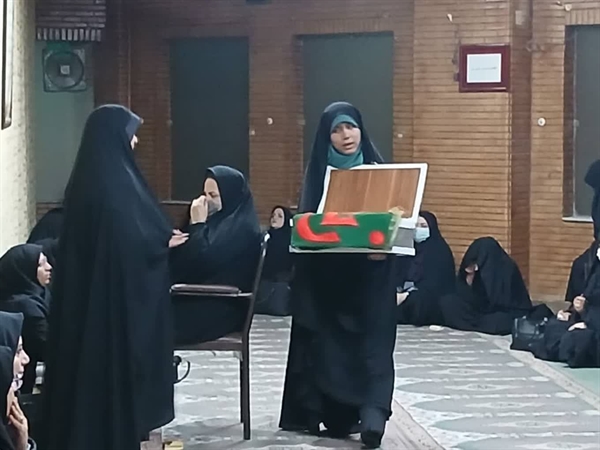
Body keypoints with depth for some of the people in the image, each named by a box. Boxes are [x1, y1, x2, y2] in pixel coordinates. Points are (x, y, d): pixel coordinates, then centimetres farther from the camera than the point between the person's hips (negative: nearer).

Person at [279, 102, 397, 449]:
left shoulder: (377, 169, 5)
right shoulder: (318, 173, 4)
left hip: (370, 273, 0)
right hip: (325, 274, 0)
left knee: (372, 340, -7)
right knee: (328, 342, -1)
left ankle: (373, 416, -9)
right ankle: (336, 414, 5)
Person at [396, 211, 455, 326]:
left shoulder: (440, 251, -3)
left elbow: (434, 284, -14)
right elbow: (400, 274, 9)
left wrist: (407, 295, -25)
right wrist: (396, 291, -14)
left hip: (429, 301, -5)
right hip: (405, 294, 5)